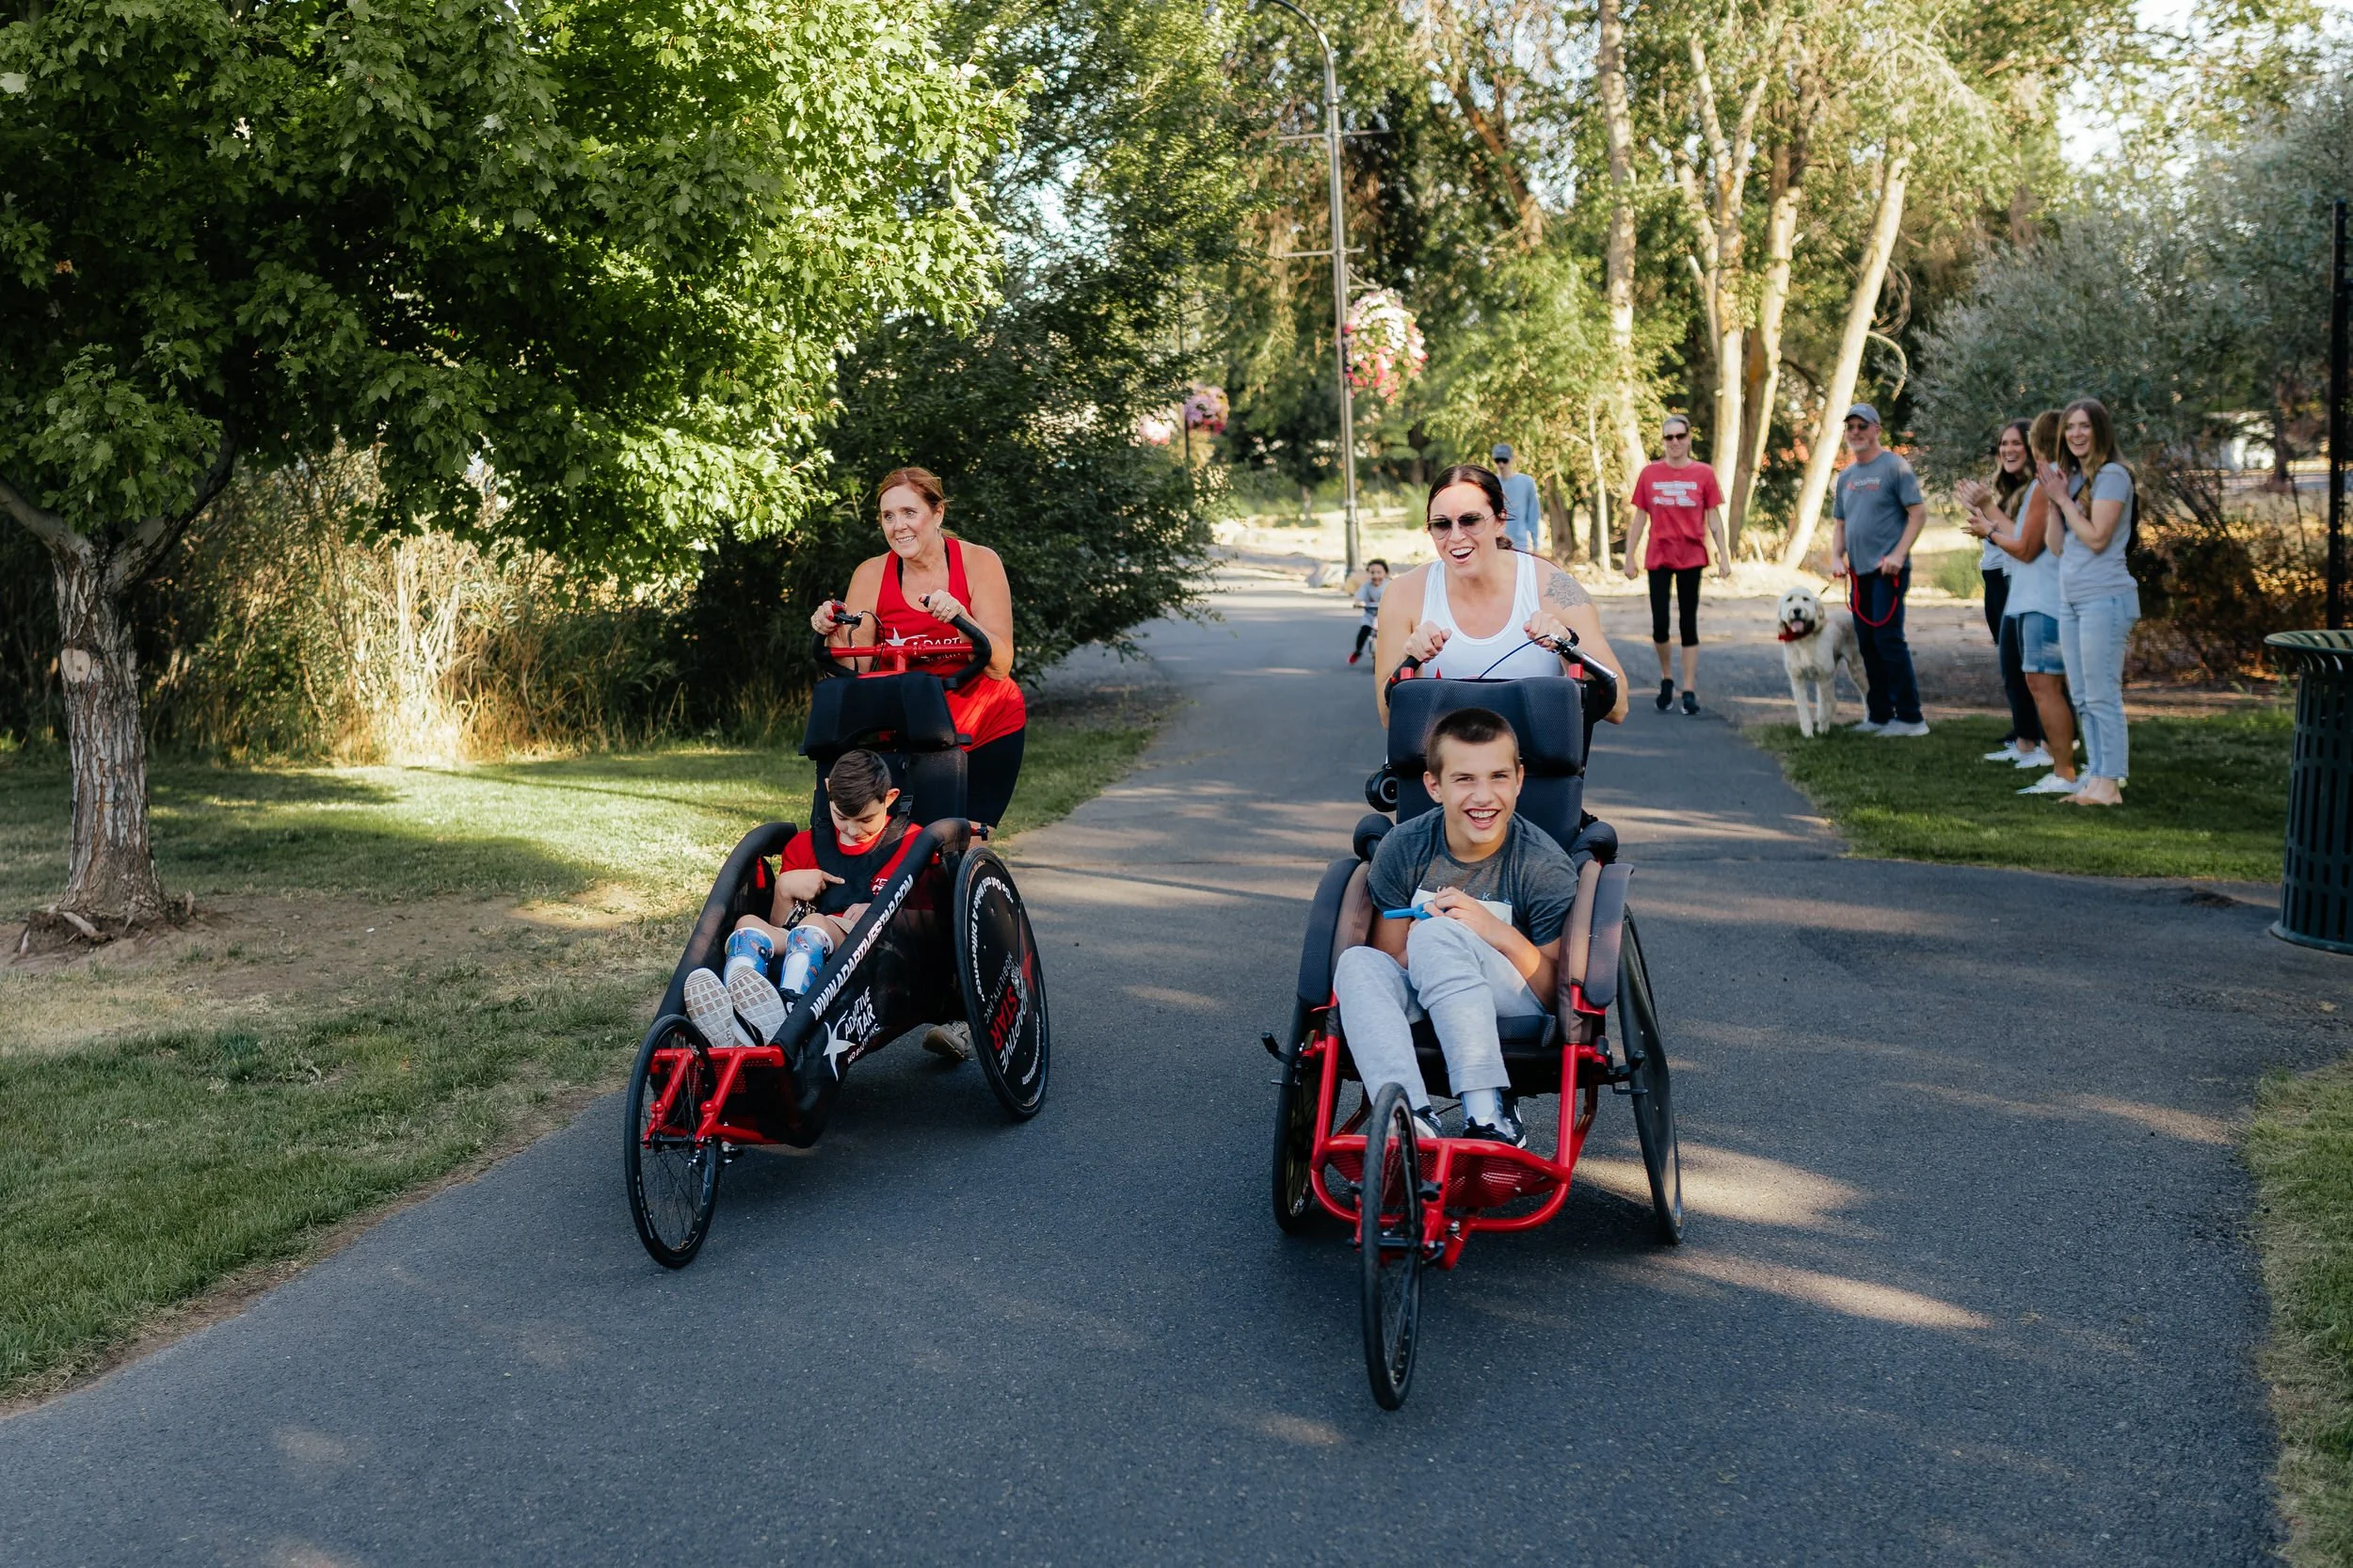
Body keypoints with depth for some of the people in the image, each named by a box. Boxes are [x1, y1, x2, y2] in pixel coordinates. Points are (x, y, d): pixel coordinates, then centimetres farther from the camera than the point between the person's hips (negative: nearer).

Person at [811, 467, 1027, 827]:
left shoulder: (978, 562, -12)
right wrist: (834, 632, -25)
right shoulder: (872, 574, -6)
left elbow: (999, 666, -19)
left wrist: (960, 618, -33)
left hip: (988, 728, -2)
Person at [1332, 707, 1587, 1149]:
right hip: (1424, 1008, 3)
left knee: (1436, 935, -31)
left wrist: (1499, 934, -25)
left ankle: (1489, 1116, -39)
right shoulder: (1403, 848, -4)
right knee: (1357, 964, -27)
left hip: (1517, 1009, -3)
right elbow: (1389, 963, 2)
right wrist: (1419, 941, -20)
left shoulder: (1545, 865, -11)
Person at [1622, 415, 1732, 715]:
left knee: (1688, 623, 2)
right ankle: (1666, 677, 24)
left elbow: (1714, 518, 2)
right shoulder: (1649, 474, 2)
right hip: (1659, 558, 1)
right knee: (1659, 623, 1)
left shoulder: (1703, 474, -1)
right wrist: (1629, 556, 4)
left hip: (1691, 558, -1)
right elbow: (1640, 517, 6)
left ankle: (1689, 691, 6)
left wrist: (1723, 556, -3)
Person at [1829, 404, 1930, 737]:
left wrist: (1898, 554, -19)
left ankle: (1910, 718, -7)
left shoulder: (1894, 467, -6)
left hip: (1887, 571, -8)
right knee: (1868, 645, 10)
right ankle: (1879, 715, 17)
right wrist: (1837, 558, 4)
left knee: (1888, 640, -12)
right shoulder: (1846, 476, 16)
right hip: (1859, 572, 8)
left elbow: (1919, 513, -10)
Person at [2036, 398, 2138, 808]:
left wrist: (2063, 499, -9)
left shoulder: (2112, 476, -9)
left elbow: (2097, 538, -17)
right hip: (2070, 600, 9)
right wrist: (2055, 501, -1)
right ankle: (2095, 777, 16)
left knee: (2103, 695, -8)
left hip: (2104, 598, -9)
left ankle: (2110, 783, -6)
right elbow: (2057, 545, 11)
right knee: (2083, 698, 11)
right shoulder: (2070, 477, 16)